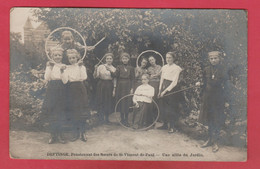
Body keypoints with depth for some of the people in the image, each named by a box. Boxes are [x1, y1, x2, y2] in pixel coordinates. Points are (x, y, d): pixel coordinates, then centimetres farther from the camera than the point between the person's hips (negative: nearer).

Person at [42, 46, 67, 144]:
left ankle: (59, 135, 10)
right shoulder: (50, 65, 8)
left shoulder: (64, 66, 10)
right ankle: (53, 135, 7)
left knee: (60, 113, 1)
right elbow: (46, 78, -4)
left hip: (62, 90, 1)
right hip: (52, 90, -1)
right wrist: (49, 68, -9)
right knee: (51, 113, -3)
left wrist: (63, 70, -9)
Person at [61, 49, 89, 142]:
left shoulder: (81, 67, 4)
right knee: (73, 112, 4)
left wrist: (80, 67, -12)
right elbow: (65, 81, -6)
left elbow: (84, 77, -13)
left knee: (82, 111, -4)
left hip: (80, 90, -1)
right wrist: (62, 71, -15)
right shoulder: (67, 68, 5)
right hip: (71, 91, 1)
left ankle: (82, 132, 3)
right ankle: (77, 131, 19)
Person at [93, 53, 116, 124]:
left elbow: (114, 80, 5)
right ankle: (101, 117, 13)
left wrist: (114, 90, 0)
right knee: (100, 101, 1)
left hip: (109, 86, 1)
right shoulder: (100, 67, -1)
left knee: (108, 102, 4)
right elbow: (95, 76, -2)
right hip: (101, 85, -1)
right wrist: (95, 70, -19)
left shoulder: (114, 69, 4)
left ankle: (106, 118, 18)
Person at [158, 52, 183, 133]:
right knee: (163, 107, 9)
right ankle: (165, 124, 21)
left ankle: (172, 127, 5)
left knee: (171, 108, -4)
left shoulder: (176, 68, -9)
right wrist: (160, 90, 11)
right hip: (164, 88, 6)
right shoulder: (164, 67, 11)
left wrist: (165, 91, -16)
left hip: (172, 89, -6)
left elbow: (174, 82, -14)